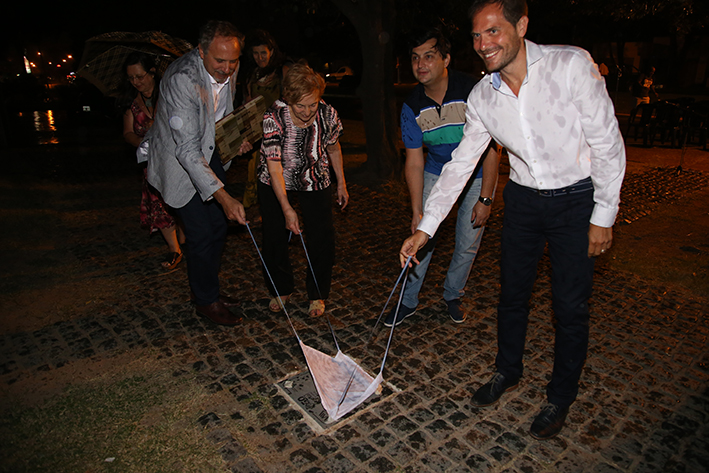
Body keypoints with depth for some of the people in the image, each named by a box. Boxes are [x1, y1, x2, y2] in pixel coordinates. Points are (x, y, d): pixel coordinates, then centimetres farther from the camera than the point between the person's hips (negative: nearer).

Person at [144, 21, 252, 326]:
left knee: (219, 226, 12)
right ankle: (206, 301, 14)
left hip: (210, 154, 8)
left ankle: (207, 289, 31)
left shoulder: (228, 70, -9)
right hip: (179, 161, -8)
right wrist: (224, 197, -43)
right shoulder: (182, 79, -32)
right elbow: (187, 149, -37)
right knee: (201, 234, -6)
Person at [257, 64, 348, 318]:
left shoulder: (328, 114, -18)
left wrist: (341, 184, 9)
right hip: (276, 183, -1)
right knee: (274, 238, 6)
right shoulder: (274, 117, -26)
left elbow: (333, 148, 1)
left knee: (322, 239, -2)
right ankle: (281, 290, 29)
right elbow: (274, 164, -27)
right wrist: (287, 209, -32)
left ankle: (317, 295, 19)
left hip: (316, 182, 1)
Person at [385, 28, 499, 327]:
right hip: (436, 173, 2)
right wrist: (417, 212, -18)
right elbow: (414, 161, -12)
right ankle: (409, 301, 15)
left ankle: (452, 296, 29)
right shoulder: (412, 107, -14)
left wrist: (485, 199, -20)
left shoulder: (473, 92, -24)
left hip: (478, 176, -2)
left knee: (468, 244, 4)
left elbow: (491, 149, -19)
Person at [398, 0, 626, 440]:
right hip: (523, 200, 4)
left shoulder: (571, 65, -18)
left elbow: (608, 143, -13)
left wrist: (604, 215, -12)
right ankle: (508, 371, 37)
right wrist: (425, 227, -5)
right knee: (512, 293, 12)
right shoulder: (482, 97, -6)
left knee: (570, 305, 3)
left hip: (577, 200, -3)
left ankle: (561, 396, 26)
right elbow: (460, 164, -2)